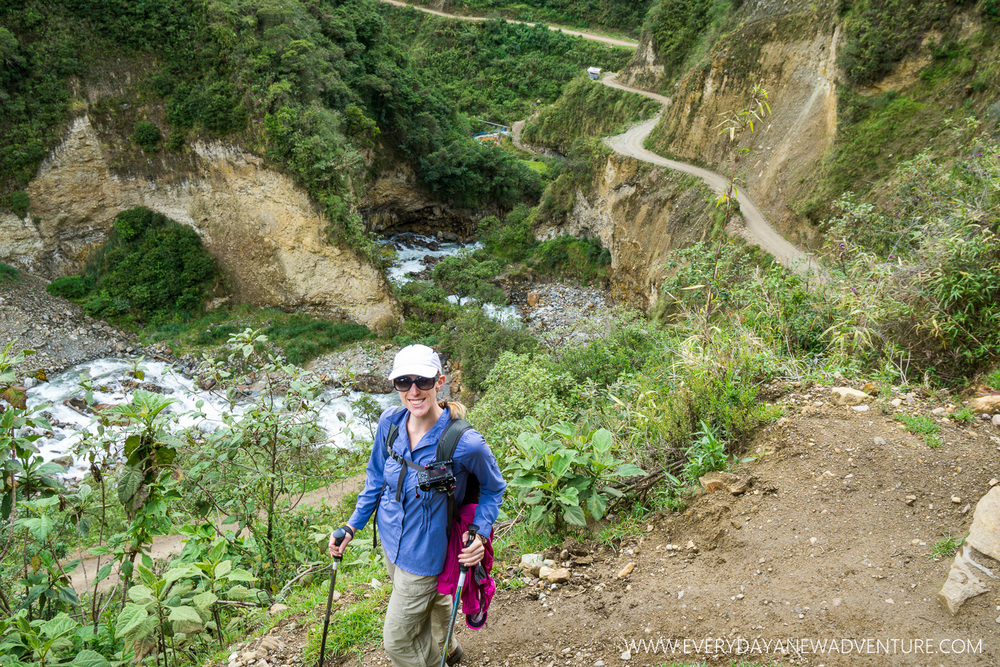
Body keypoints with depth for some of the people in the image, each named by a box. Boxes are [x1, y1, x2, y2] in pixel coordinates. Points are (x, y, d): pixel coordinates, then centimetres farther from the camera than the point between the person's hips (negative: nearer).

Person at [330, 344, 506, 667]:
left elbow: (493, 488, -9)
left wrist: (480, 533, -21)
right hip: (390, 540, 6)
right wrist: (352, 526, 2)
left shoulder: (465, 444, -29)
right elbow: (376, 478, 3)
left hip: (423, 555, -6)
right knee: (432, 600, 33)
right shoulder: (390, 422, -14)